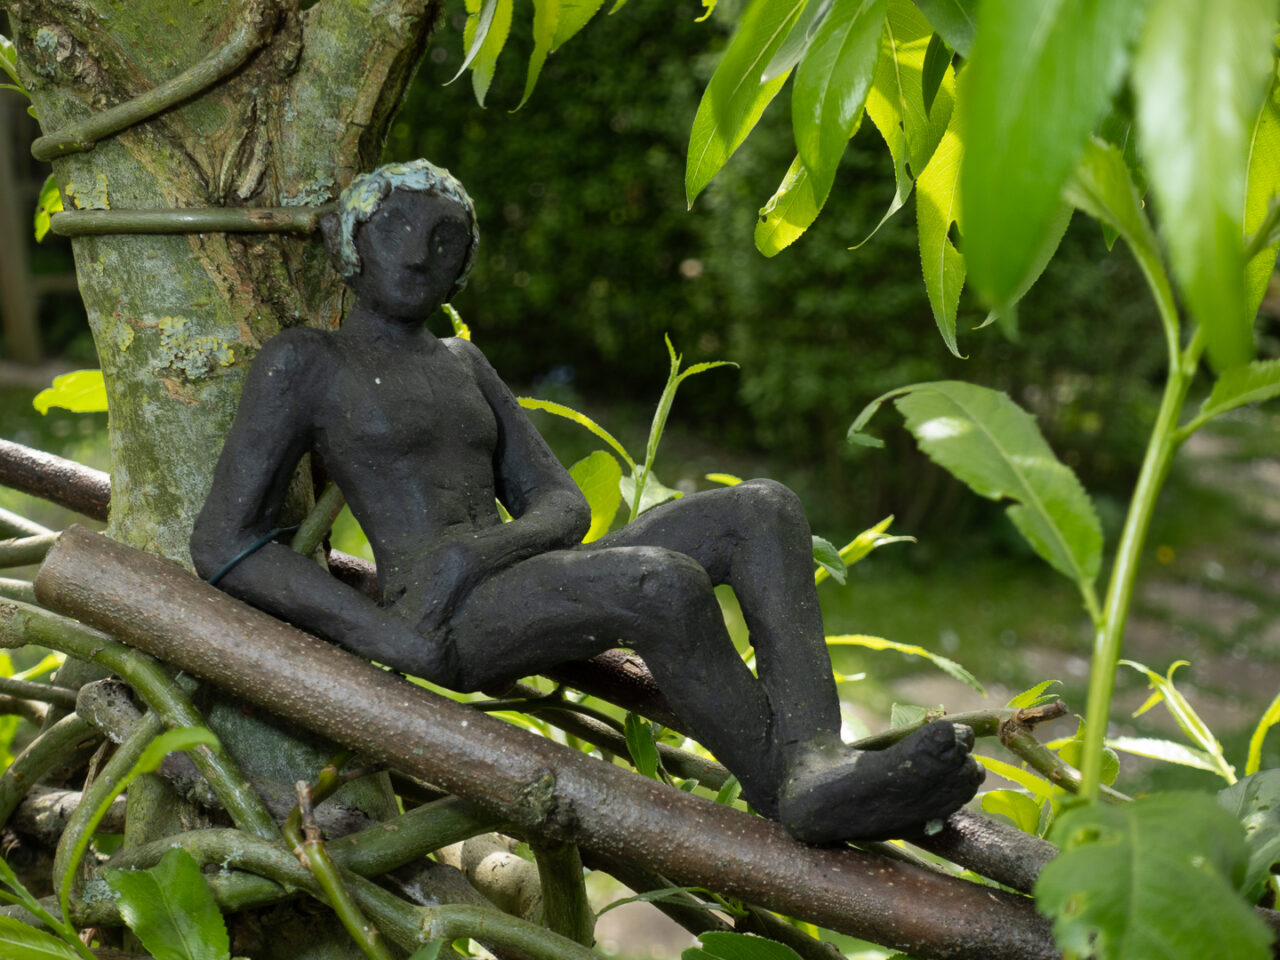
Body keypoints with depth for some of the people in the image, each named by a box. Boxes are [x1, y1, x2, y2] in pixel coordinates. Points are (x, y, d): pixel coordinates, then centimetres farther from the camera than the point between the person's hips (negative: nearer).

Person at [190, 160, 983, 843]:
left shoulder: (462, 365, 23)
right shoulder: (299, 363, 4)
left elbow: (562, 508, 13)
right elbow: (223, 545, -4)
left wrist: (481, 550, -12)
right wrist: (390, 638, -15)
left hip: (540, 604, 7)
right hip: (445, 625, -7)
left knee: (764, 511, -14)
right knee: (667, 585, -34)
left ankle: (815, 767, -32)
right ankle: (782, 791, -20)